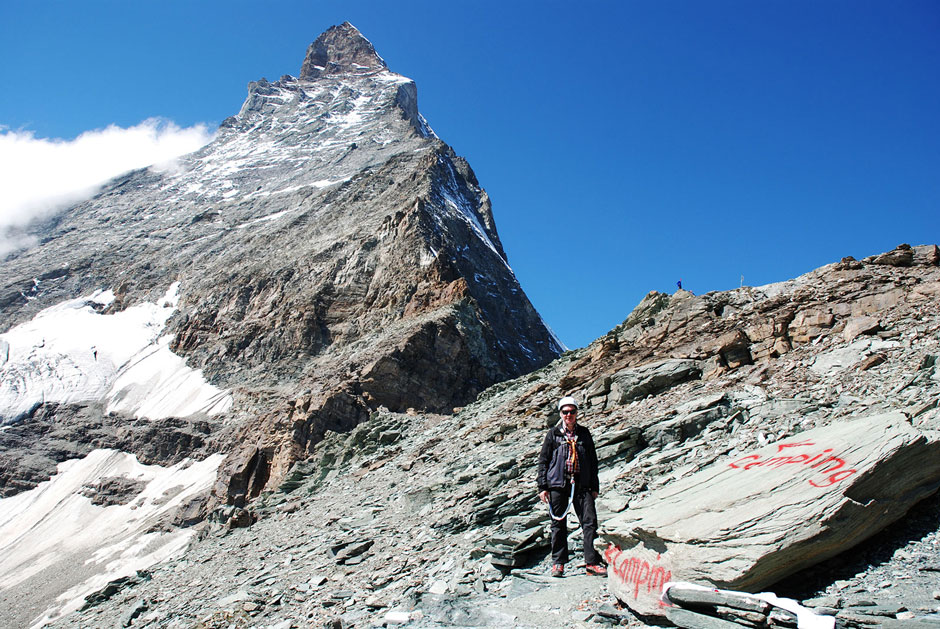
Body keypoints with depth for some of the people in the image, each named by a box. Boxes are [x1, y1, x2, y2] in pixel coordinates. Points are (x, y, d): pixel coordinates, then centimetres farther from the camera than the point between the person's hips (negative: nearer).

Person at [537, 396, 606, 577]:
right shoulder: (553, 434, 7)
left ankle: (592, 562, -1)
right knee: (558, 523, 3)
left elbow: (593, 460, 17)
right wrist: (542, 486, 0)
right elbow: (543, 460, 6)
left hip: (582, 485, 2)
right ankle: (558, 563, 12)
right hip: (558, 483, -1)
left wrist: (594, 486, 13)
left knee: (590, 521, -6)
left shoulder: (584, 433, 13)